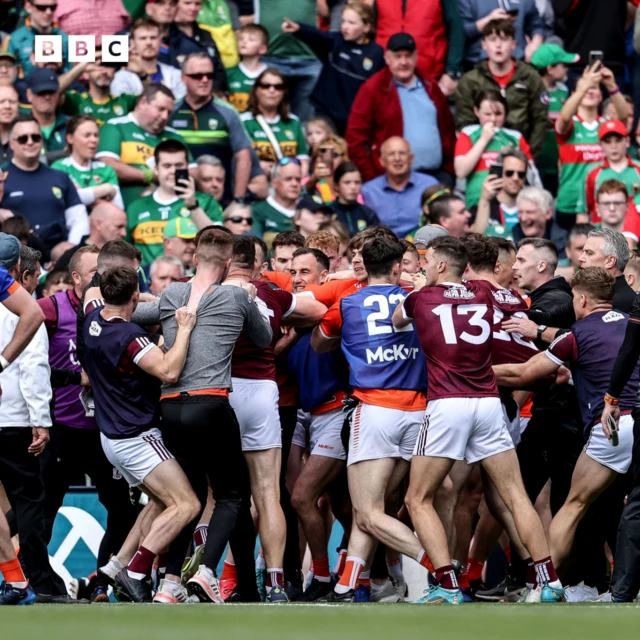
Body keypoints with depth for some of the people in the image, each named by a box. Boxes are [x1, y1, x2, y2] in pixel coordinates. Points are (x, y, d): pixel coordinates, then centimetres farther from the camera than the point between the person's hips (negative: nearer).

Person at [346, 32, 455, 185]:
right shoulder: (372, 90, 0)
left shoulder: (430, 87, 16)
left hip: (437, 175, 5)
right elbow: (355, 139, -4)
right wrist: (371, 178, -9)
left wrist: (450, 169, 11)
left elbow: (448, 130, 20)